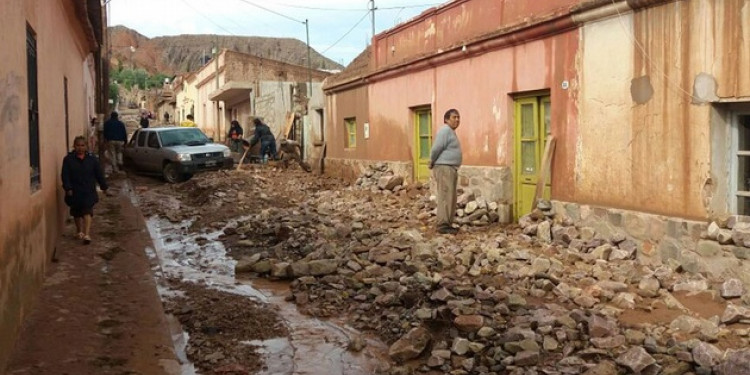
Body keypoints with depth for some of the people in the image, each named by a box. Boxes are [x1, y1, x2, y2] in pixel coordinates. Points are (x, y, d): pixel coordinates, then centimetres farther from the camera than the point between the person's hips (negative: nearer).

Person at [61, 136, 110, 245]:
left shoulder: (92, 159, 3)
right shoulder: (68, 159, -1)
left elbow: (99, 174, 8)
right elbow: (65, 175, -5)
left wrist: (104, 187, 10)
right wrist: (68, 188, -14)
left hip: (88, 191, -1)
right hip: (75, 192, 1)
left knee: (87, 212, -11)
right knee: (77, 213, 14)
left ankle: (87, 234, -18)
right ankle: (80, 231, 33)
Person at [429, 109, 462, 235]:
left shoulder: (451, 132, 19)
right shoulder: (445, 130, -13)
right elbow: (436, 148, -18)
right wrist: (432, 163, -5)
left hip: (451, 169, 10)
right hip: (444, 168, -10)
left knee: (450, 198, 11)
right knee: (446, 197, -12)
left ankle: (447, 224, 16)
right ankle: (442, 225, -12)